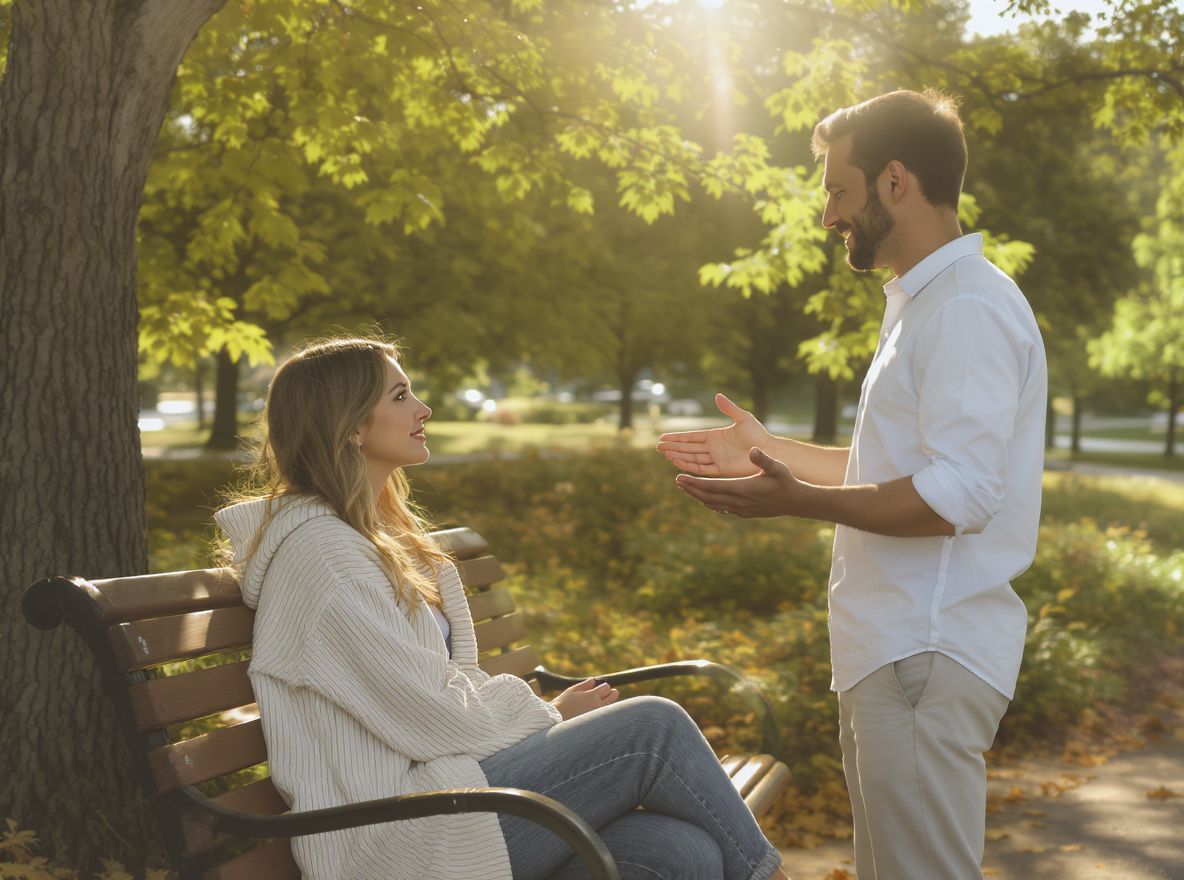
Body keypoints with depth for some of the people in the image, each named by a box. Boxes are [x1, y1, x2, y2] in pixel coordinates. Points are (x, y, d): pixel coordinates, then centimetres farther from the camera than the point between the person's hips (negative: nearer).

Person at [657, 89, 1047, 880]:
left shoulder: (968, 308, -16)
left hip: (928, 658, -11)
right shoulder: (925, 303, 18)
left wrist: (798, 501, -23)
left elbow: (958, 495, -24)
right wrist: (770, 451, 20)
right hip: (897, 647, 11)